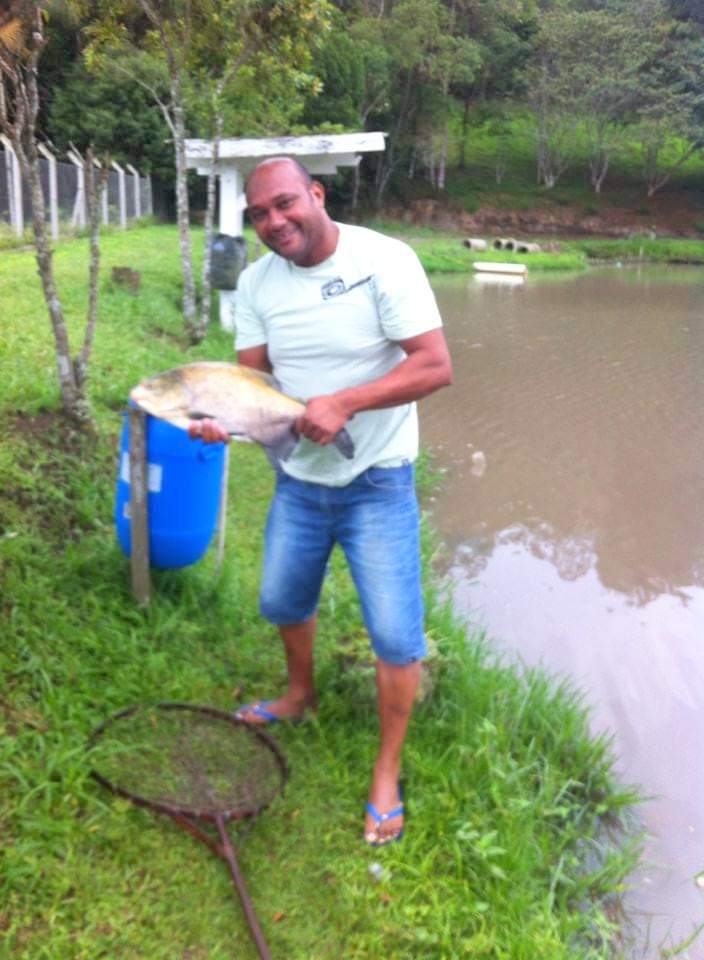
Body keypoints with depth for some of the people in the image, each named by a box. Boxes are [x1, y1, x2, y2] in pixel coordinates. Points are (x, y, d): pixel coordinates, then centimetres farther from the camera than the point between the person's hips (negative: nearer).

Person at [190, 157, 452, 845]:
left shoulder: (383, 260, -17)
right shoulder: (257, 282, -2)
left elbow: (435, 366, -21)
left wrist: (345, 402, -29)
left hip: (377, 483, -5)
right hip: (298, 478, 5)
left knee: (396, 636, -3)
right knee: (282, 603, 21)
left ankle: (387, 772, 18)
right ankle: (301, 694, 51)